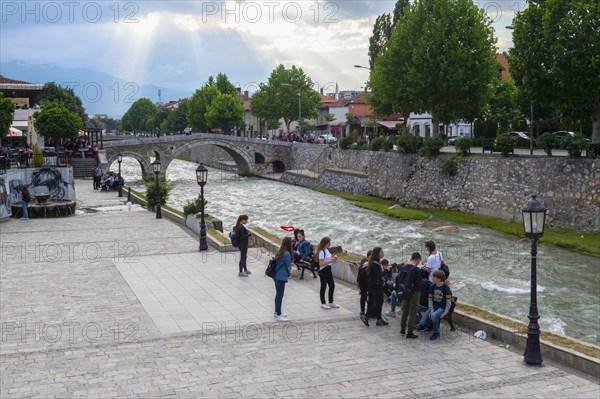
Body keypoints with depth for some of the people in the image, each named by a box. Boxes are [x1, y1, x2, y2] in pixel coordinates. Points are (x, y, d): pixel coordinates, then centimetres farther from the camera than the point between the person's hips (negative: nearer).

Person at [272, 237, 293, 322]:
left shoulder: (279, 252, 7)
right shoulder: (286, 254, -20)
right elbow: (289, 266, -10)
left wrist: (286, 272, 4)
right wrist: (288, 272, 11)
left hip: (276, 276, 9)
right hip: (281, 277, -9)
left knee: (278, 295, 19)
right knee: (280, 295, 0)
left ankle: (277, 312, 30)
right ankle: (278, 315, 7)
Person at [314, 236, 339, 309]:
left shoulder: (327, 250, 7)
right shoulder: (322, 252, -20)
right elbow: (321, 264, -24)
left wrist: (333, 257, 2)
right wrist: (331, 261, -26)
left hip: (328, 270, 9)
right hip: (323, 271, -9)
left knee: (332, 285, 14)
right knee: (323, 287, 3)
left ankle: (331, 302, 27)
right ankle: (323, 303, 16)